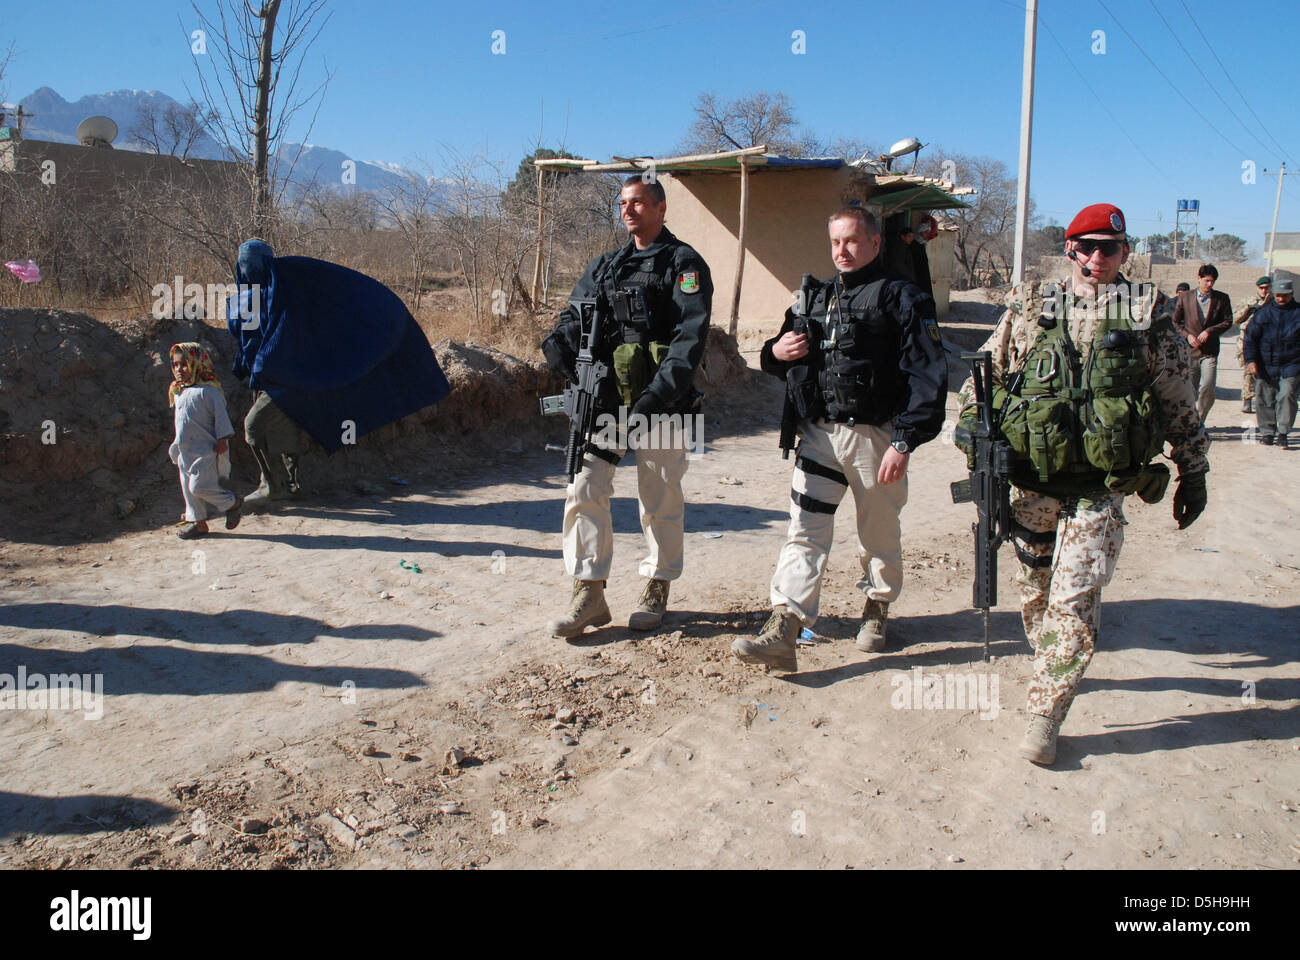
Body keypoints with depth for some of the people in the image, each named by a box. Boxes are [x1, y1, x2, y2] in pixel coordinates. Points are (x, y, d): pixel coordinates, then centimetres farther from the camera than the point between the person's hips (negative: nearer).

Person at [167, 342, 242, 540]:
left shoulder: (207, 390, -13)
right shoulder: (178, 392, 13)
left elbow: (220, 415, -14)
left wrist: (222, 439, -17)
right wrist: (178, 444, 22)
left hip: (205, 450, -9)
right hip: (185, 452, 9)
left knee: (199, 486, -14)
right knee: (188, 488, 12)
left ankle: (232, 503, 7)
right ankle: (198, 521, 22)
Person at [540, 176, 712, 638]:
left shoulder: (684, 263, 0)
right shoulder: (604, 266, 19)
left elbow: (690, 336, -11)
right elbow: (574, 315, 14)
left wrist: (660, 394, -23)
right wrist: (561, 344, -11)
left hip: (658, 402, -4)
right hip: (604, 396, 5)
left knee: (660, 499, 4)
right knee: (584, 488, -4)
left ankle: (657, 591, 21)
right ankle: (589, 595, 4)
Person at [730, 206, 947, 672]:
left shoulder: (902, 298, -2)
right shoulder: (816, 298, 15)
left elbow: (927, 376, -9)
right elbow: (782, 362, 25)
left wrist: (904, 442, -16)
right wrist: (776, 351, 0)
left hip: (876, 436, -4)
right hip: (819, 433, 4)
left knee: (879, 535, 11)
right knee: (804, 532, -4)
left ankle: (877, 609, 36)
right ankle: (781, 633, -8)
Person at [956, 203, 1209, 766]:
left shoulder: (1149, 321, 3)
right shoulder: (1029, 315, 5)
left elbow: (1182, 407, 10)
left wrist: (1193, 474, 13)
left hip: (1100, 491, -2)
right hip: (1032, 483, 2)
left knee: (1074, 603, -8)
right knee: (1035, 588, 15)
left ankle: (1045, 715, 0)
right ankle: (1049, 666, 41)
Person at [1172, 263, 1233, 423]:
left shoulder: (1222, 298, 6)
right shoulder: (1185, 297, 6)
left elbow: (1228, 321, 4)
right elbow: (1175, 322, 8)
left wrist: (1209, 331, -10)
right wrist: (1187, 335, -6)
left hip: (1210, 351, 0)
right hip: (1189, 350, 0)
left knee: (1208, 388, -12)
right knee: (1191, 389, 4)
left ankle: (1199, 420, 4)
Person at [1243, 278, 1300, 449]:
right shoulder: (1264, 313, 6)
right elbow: (1250, 337, 5)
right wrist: (1251, 359, -6)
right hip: (1266, 366, 1)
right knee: (1265, 399, 5)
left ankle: (1283, 434, -7)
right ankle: (1267, 432, 17)